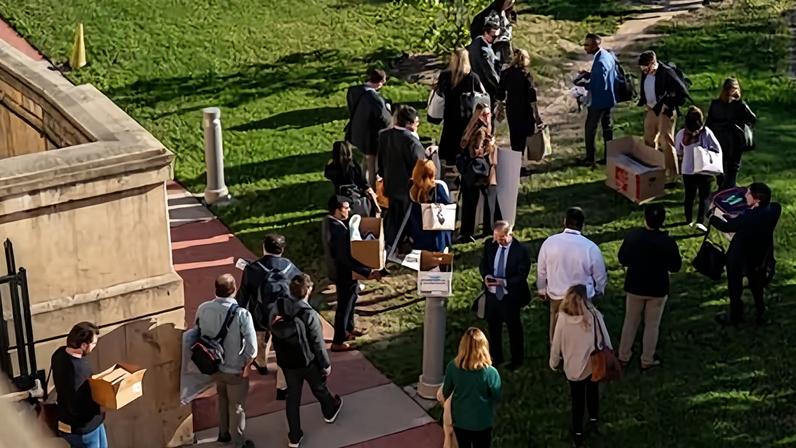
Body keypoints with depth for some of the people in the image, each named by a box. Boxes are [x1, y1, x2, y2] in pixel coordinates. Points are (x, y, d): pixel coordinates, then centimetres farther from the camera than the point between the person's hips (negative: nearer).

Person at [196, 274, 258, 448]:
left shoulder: (203, 309, -13)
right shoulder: (241, 314, -26)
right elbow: (251, 346, -25)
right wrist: (247, 365, -8)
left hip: (213, 366, 5)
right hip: (235, 370, -4)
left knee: (222, 398, 30)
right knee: (237, 407, 16)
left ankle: (223, 433, 45)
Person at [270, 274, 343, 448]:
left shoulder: (276, 308, -13)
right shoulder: (309, 315, -29)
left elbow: (274, 333, 1)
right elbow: (318, 343, -20)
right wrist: (326, 364, -6)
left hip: (286, 362, 4)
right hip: (308, 362, -4)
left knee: (292, 397, 17)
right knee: (319, 388, 25)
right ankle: (330, 411, 54)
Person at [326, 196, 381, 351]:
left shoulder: (332, 223, -1)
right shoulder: (338, 230, -32)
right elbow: (346, 258, -33)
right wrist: (367, 272, -30)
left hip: (344, 272, 10)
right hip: (345, 274, -10)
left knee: (351, 300, 27)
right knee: (344, 306, 5)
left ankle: (349, 329, 47)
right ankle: (338, 342, 17)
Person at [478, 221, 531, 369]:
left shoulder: (521, 250, -17)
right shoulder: (490, 245, -2)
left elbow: (522, 275, -15)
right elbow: (483, 264, 9)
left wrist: (504, 282, -27)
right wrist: (486, 276, -12)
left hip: (511, 296, -5)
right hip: (492, 294, 5)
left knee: (514, 328, 11)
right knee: (493, 327, 17)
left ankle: (517, 360, 29)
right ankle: (496, 357, 34)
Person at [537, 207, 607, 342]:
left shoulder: (549, 242, -14)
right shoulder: (591, 248, -19)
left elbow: (541, 270, 0)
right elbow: (600, 275, -4)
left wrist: (542, 290, 18)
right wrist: (599, 291, 18)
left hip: (556, 297, 2)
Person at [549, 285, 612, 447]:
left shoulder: (563, 319, -20)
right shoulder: (594, 316, -20)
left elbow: (556, 345, -9)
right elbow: (605, 340, -7)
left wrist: (553, 363, 9)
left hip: (572, 367, 0)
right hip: (593, 365, 0)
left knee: (577, 399, 19)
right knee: (593, 391, 30)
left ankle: (578, 433, 32)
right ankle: (594, 419, 44)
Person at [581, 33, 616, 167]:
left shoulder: (600, 61, -27)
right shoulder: (608, 55, 4)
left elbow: (601, 85, -28)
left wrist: (586, 85, -18)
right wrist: (589, 75, 5)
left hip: (598, 101, -9)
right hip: (609, 99, 9)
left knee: (590, 129, 4)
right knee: (608, 128, 15)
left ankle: (590, 159, 10)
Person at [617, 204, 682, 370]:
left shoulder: (632, 236, -15)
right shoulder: (668, 242, -21)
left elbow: (622, 259, -3)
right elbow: (675, 267, -9)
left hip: (634, 286, 2)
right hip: (657, 289, -2)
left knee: (630, 321, 20)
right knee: (652, 325, 14)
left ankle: (624, 355, 30)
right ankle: (647, 360, 24)